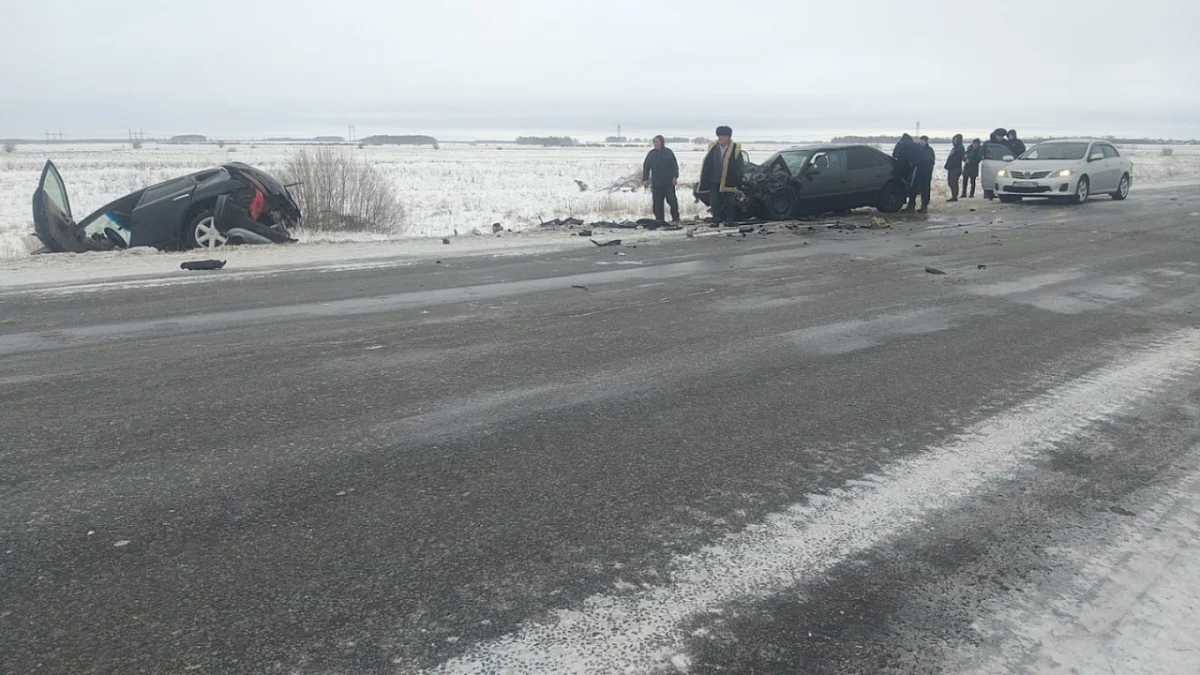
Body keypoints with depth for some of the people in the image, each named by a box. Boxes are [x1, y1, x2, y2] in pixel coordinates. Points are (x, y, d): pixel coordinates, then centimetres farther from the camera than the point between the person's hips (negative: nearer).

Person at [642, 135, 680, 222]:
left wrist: (675, 177, -9)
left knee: (672, 200, -1)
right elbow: (646, 167, 9)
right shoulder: (651, 154, 9)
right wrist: (645, 179, 1)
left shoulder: (668, 152, 3)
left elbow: (675, 165, 1)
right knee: (657, 202, 1)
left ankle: (675, 218, 10)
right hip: (656, 183, 2)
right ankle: (659, 220, 7)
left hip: (669, 182, -2)